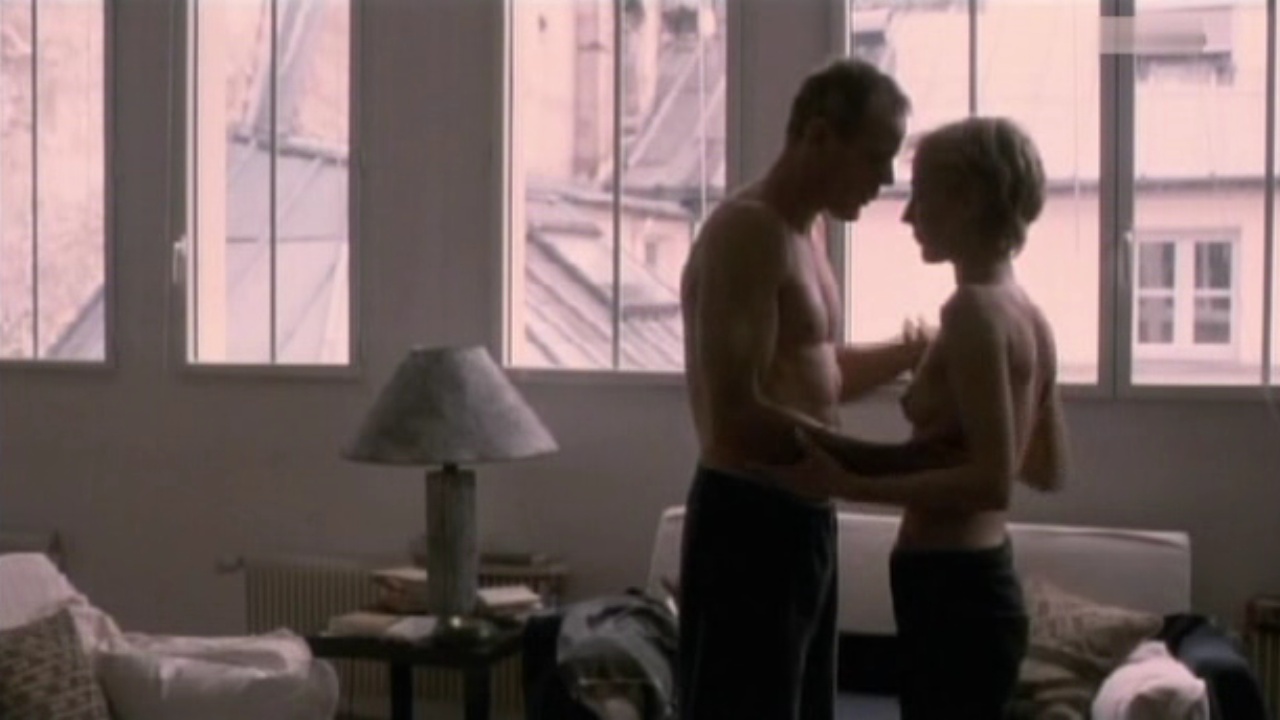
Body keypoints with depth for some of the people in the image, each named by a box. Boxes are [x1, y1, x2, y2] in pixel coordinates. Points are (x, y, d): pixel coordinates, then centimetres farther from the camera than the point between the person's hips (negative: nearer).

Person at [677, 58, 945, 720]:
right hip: (749, 523, -10)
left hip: (799, 519, 10)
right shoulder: (746, 233, -17)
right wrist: (880, 461, -22)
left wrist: (914, 351, 15)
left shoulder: (800, 232, 14)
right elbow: (737, 417, -25)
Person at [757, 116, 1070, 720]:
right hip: (980, 588, 10)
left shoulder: (973, 310, -17)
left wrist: (848, 484, -23)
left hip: (952, 596, -10)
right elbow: (1049, 469, 19)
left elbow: (992, 482, -23)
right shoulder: (1026, 315, 10)